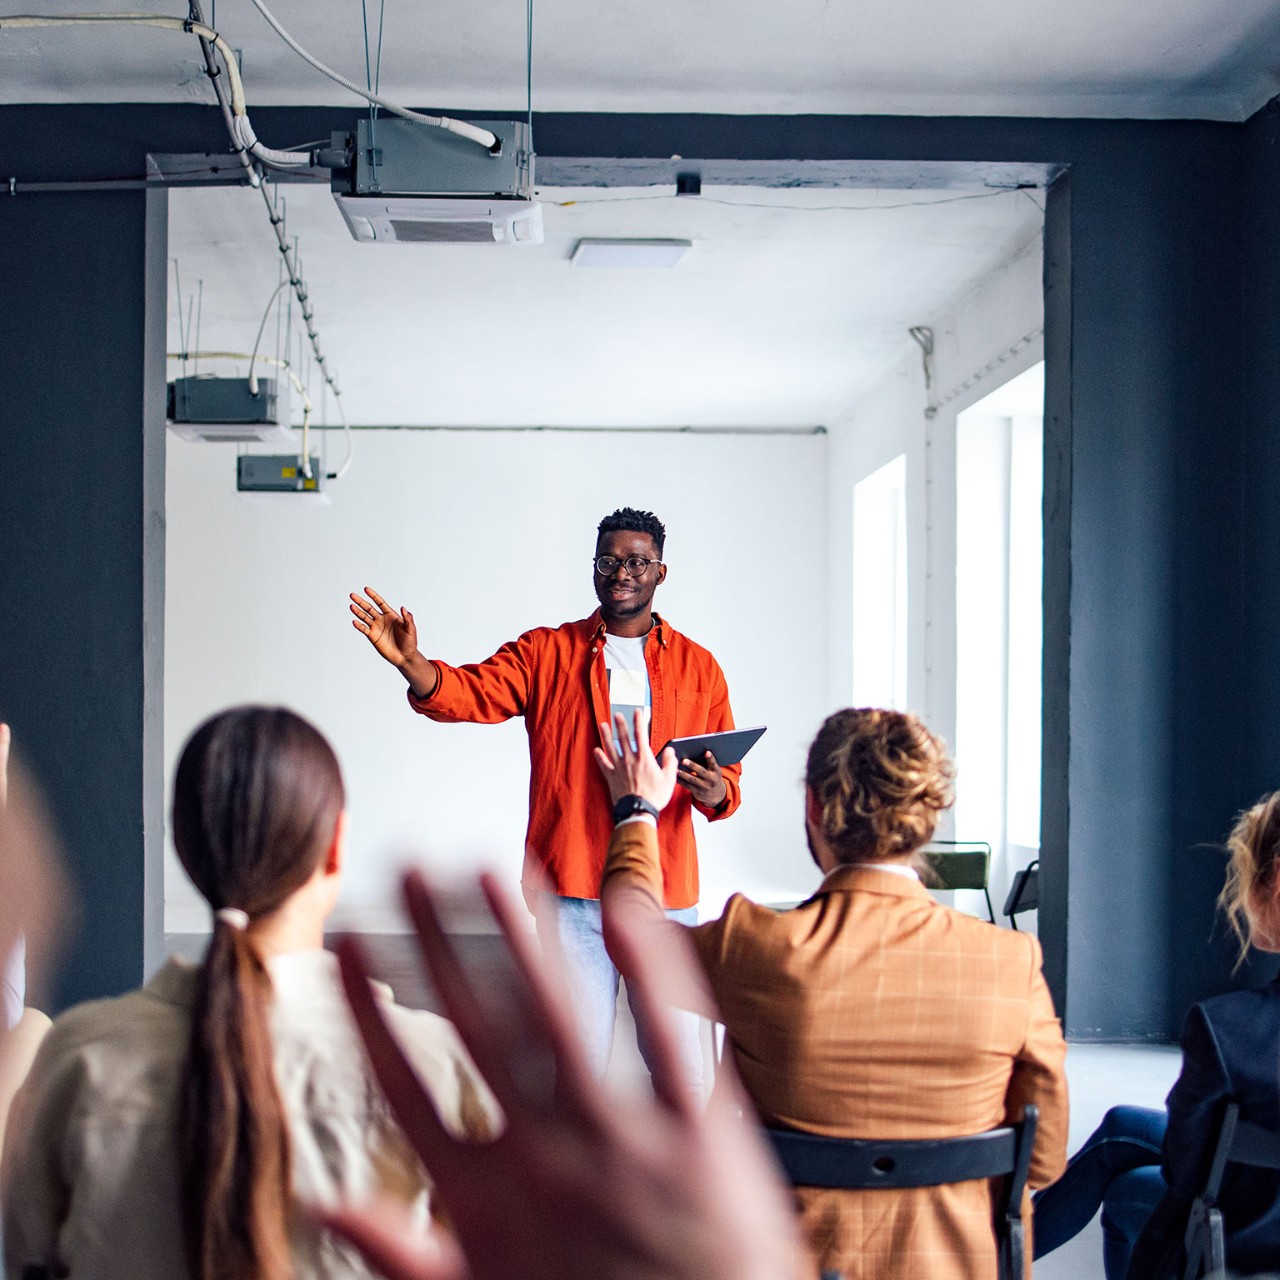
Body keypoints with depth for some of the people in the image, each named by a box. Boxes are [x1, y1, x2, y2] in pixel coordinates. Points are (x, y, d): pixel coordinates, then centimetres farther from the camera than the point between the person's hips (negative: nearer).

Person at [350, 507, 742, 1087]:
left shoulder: (699, 666, 11)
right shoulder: (546, 653, 8)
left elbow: (727, 778, 13)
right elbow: (470, 693, -8)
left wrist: (714, 792, -11)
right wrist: (410, 661, -27)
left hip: (667, 892, 1)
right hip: (572, 891, -1)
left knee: (680, 1068, 4)